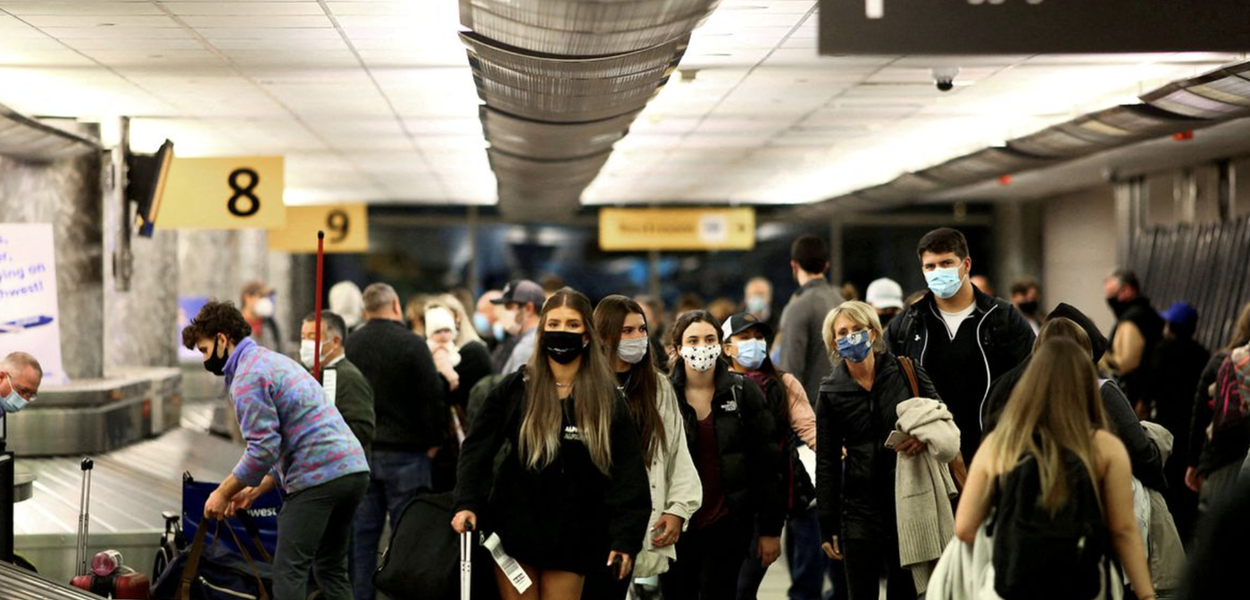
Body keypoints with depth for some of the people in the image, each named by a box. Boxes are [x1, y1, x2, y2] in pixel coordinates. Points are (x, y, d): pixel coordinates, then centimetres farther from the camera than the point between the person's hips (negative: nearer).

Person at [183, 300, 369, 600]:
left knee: (289, 572, -5)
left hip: (317, 477, -9)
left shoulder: (247, 377, -7)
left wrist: (223, 493, -3)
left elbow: (264, 449, -14)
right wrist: (255, 491, 22)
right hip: (353, 467, 9)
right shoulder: (273, 360, 24)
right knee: (331, 569, 15)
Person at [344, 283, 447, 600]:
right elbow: (432, 397, -10)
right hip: (404, 452, -4)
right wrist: (433, 442, 1)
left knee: (361, 535, 8)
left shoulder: (349, 345, 6)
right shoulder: (412, 345, -10)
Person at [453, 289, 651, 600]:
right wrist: (466, 503, -16)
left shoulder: (608, 401, 0)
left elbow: (627, 473, -3)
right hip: (515, 529, 0)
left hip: (571, 537, 0)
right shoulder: (515, 389, 0)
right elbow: (477, 448, -1)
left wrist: (624, 539, -11)